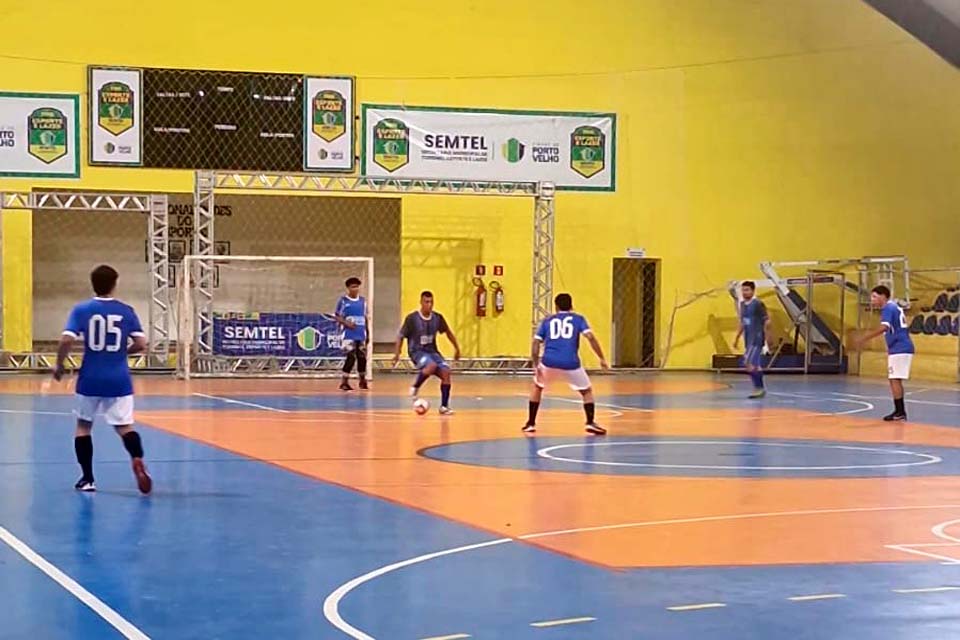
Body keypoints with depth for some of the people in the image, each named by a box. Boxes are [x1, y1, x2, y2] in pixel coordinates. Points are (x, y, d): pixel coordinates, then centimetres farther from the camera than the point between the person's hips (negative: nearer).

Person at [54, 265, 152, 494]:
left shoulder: (81, 310, -3)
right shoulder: (126, 311, 1)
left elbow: (66, 340, -13)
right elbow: (141, 344, -4)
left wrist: (59, 365, 3)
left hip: (90, 380, 0)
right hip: (119, 380, 0)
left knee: (83, 425, 16)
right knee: (124, 426, 3)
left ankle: (87, 479, 15)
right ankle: (138, 462, -26)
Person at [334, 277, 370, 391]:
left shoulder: (363, 300, 10)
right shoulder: (343, 300, -4)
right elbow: (337, 317, -4)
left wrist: (368, 334, 14)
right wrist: (346, 323, -22)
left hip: (361, 335, 5)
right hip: (349, 335, -5)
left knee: (362, 357, 7)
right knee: (351, 357, -12)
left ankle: (363, 381, 23)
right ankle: (344, 382, -5)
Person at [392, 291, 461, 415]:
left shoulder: (437, 318, 1)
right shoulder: (412, 318, -11)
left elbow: (448, 332, 17)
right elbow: (401, 336, -2)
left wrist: (457, 348, 18)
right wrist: (397, 353, -8)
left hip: (432, 352, 5)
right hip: (417, 352, -5)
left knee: (446, 372, -17)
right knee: (432, 365, -35)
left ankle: (444, 406, -7)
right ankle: (415, 387, -11)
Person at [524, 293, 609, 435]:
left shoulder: (547, 321, 20)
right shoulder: (578, 319, 15)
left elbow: (536, 344, 11)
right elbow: (590, 337, 0)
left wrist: (536, 365, 17)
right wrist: (602, 358, 2)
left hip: (549, 362, 2)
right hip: (570, 363, -2)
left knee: (537, 387, 29)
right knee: (587, 391, 20)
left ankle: (530, 423, 25)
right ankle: (590, 423, 3)